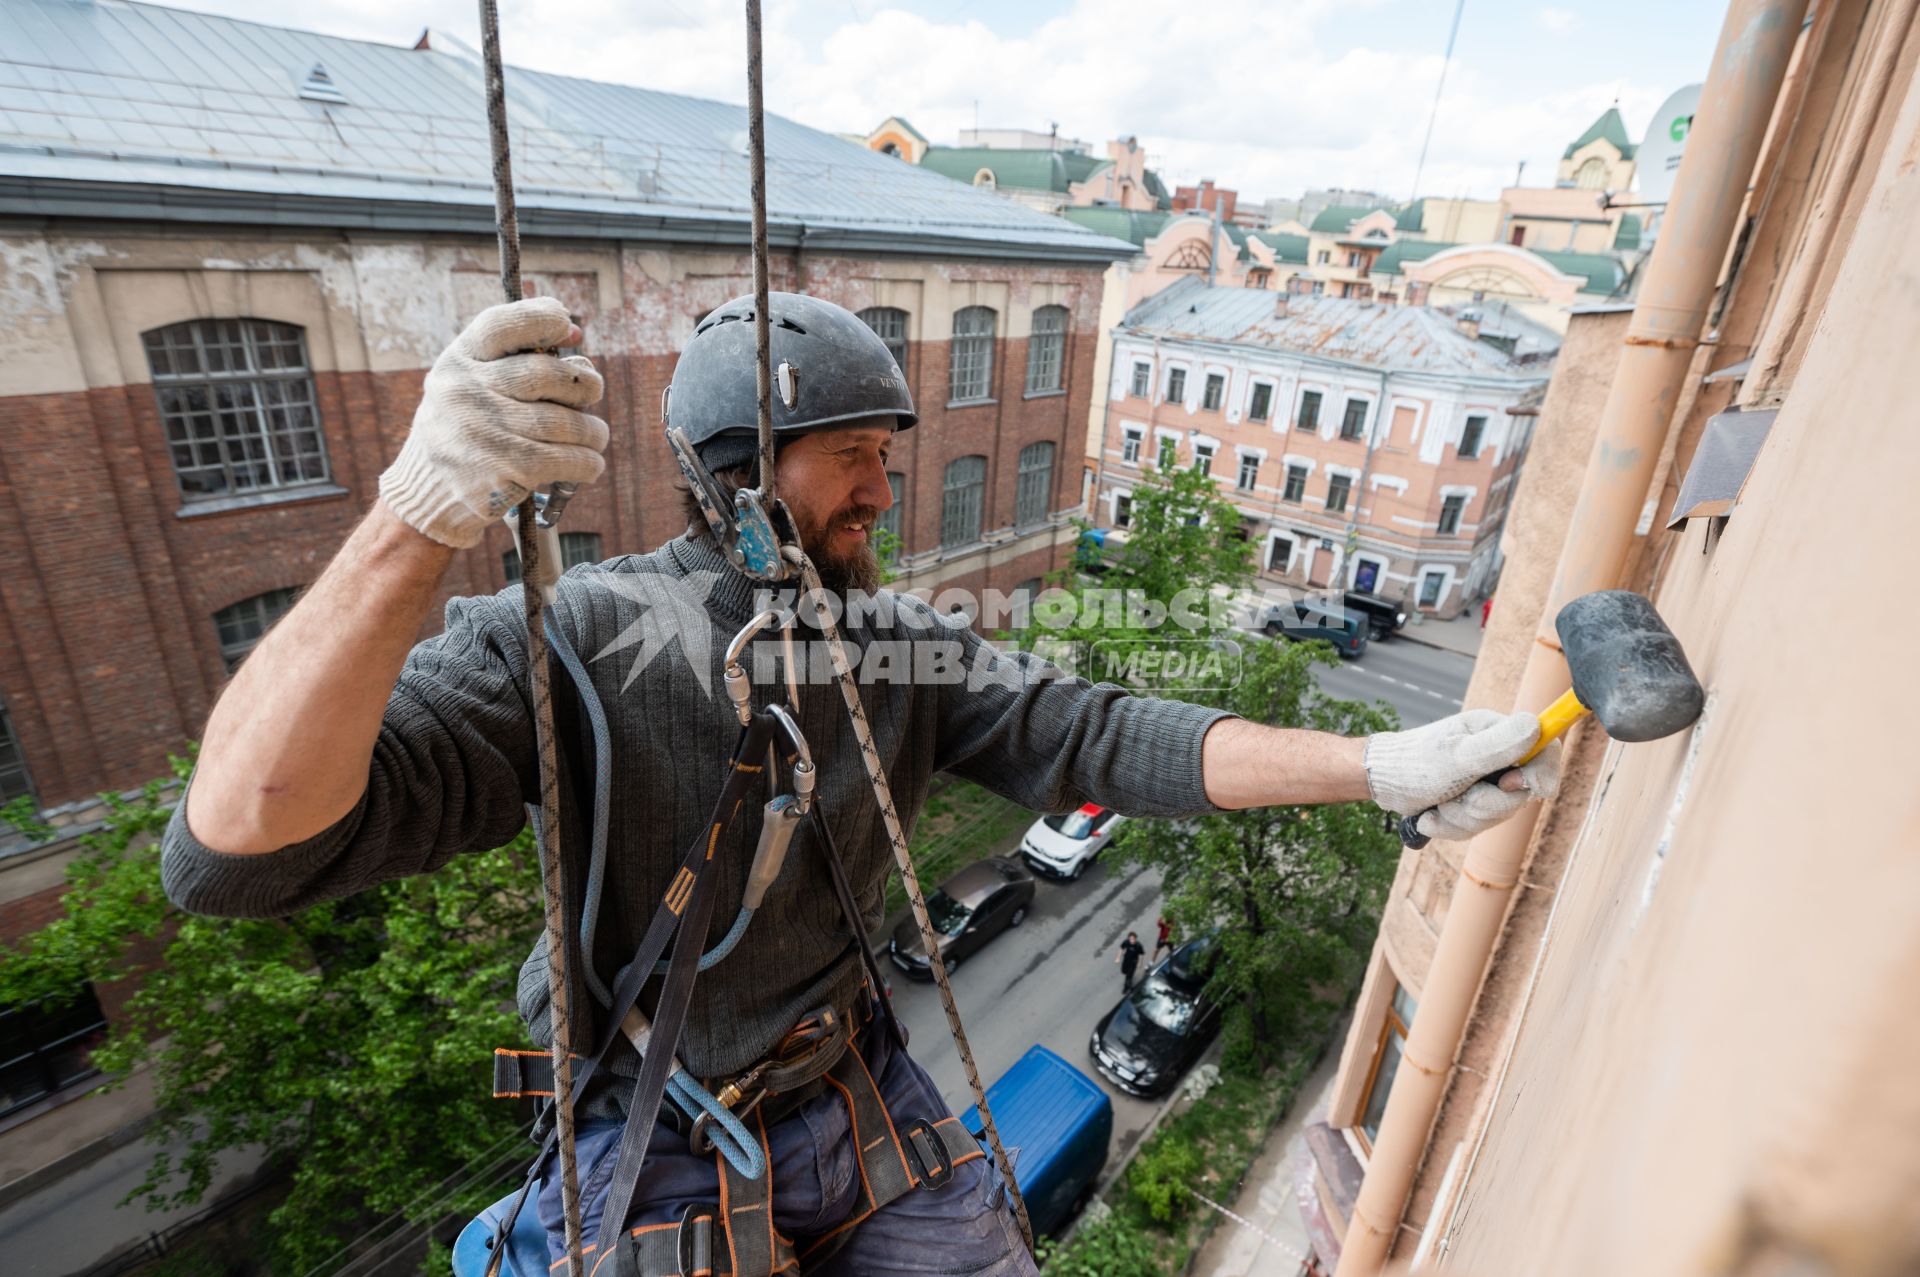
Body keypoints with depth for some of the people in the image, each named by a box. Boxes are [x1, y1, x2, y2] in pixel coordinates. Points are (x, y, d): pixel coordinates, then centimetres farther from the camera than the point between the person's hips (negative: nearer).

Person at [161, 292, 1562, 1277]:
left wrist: (1377, 765, -23)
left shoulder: (899, 646, -7)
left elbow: (1093, 737, -14)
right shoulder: (572, 643, -22)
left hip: (858, 1097, 4)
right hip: (659, 1150, -3)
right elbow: (241, 846, -31)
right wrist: (416, 521, -48)